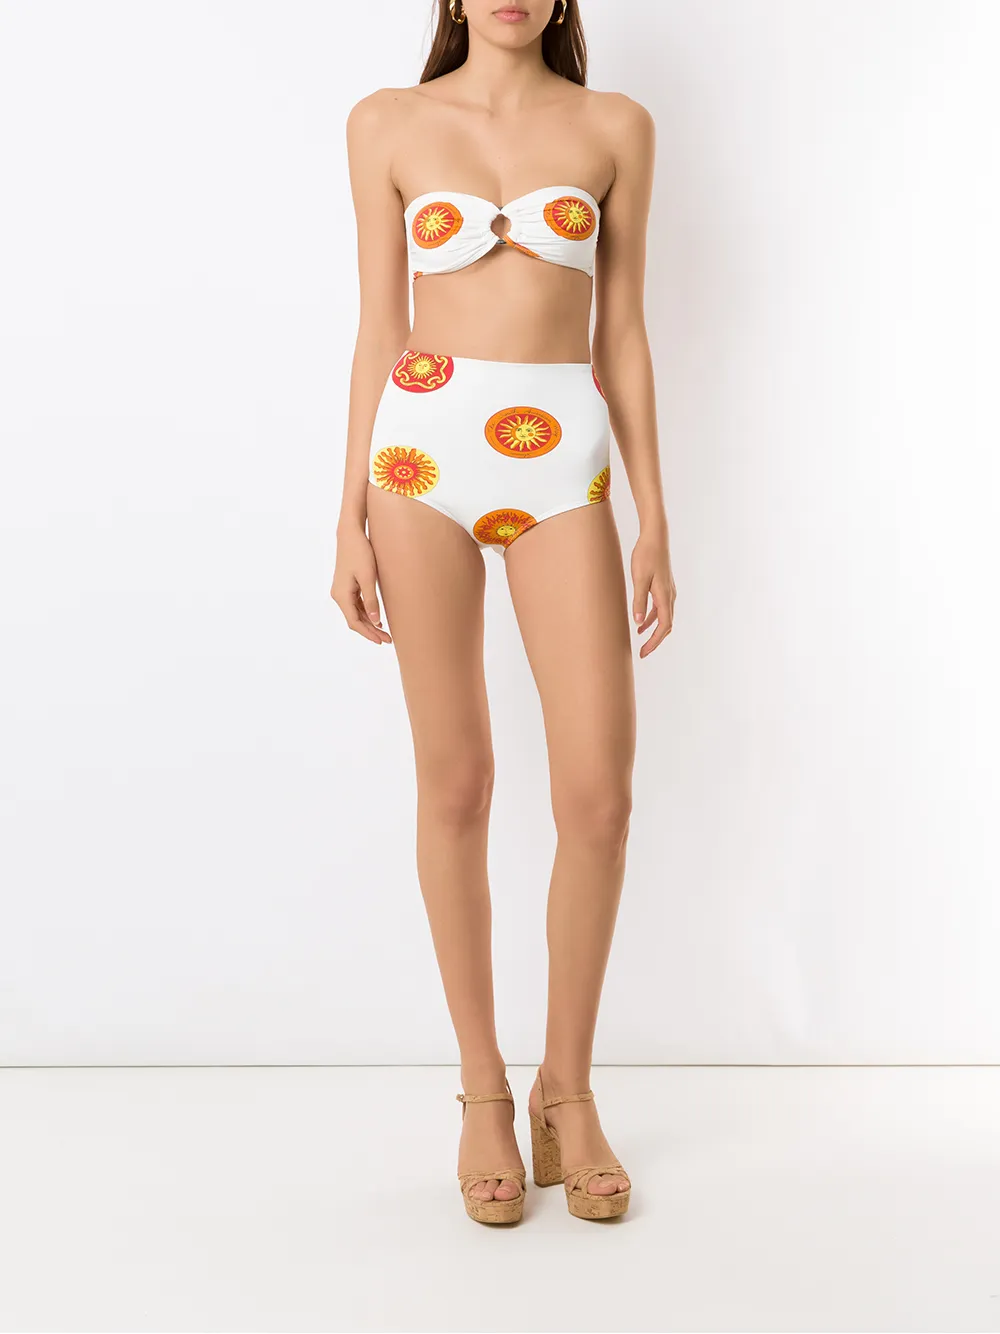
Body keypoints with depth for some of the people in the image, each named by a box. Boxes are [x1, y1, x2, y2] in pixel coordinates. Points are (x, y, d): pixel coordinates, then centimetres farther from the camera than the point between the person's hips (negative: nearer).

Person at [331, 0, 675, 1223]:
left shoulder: (614, 128, 10)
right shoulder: (389, 126, 8)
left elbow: (621, 329, 9)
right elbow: (378, 327, 7)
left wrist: (654, 517, 4)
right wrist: (352, 515, 2)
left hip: (563, 462, 1)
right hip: (425, 447, 0)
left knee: (599, 792, -7)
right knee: (454, 782, 1)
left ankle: (567, 1090, 13)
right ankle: (483, 1091, 15)